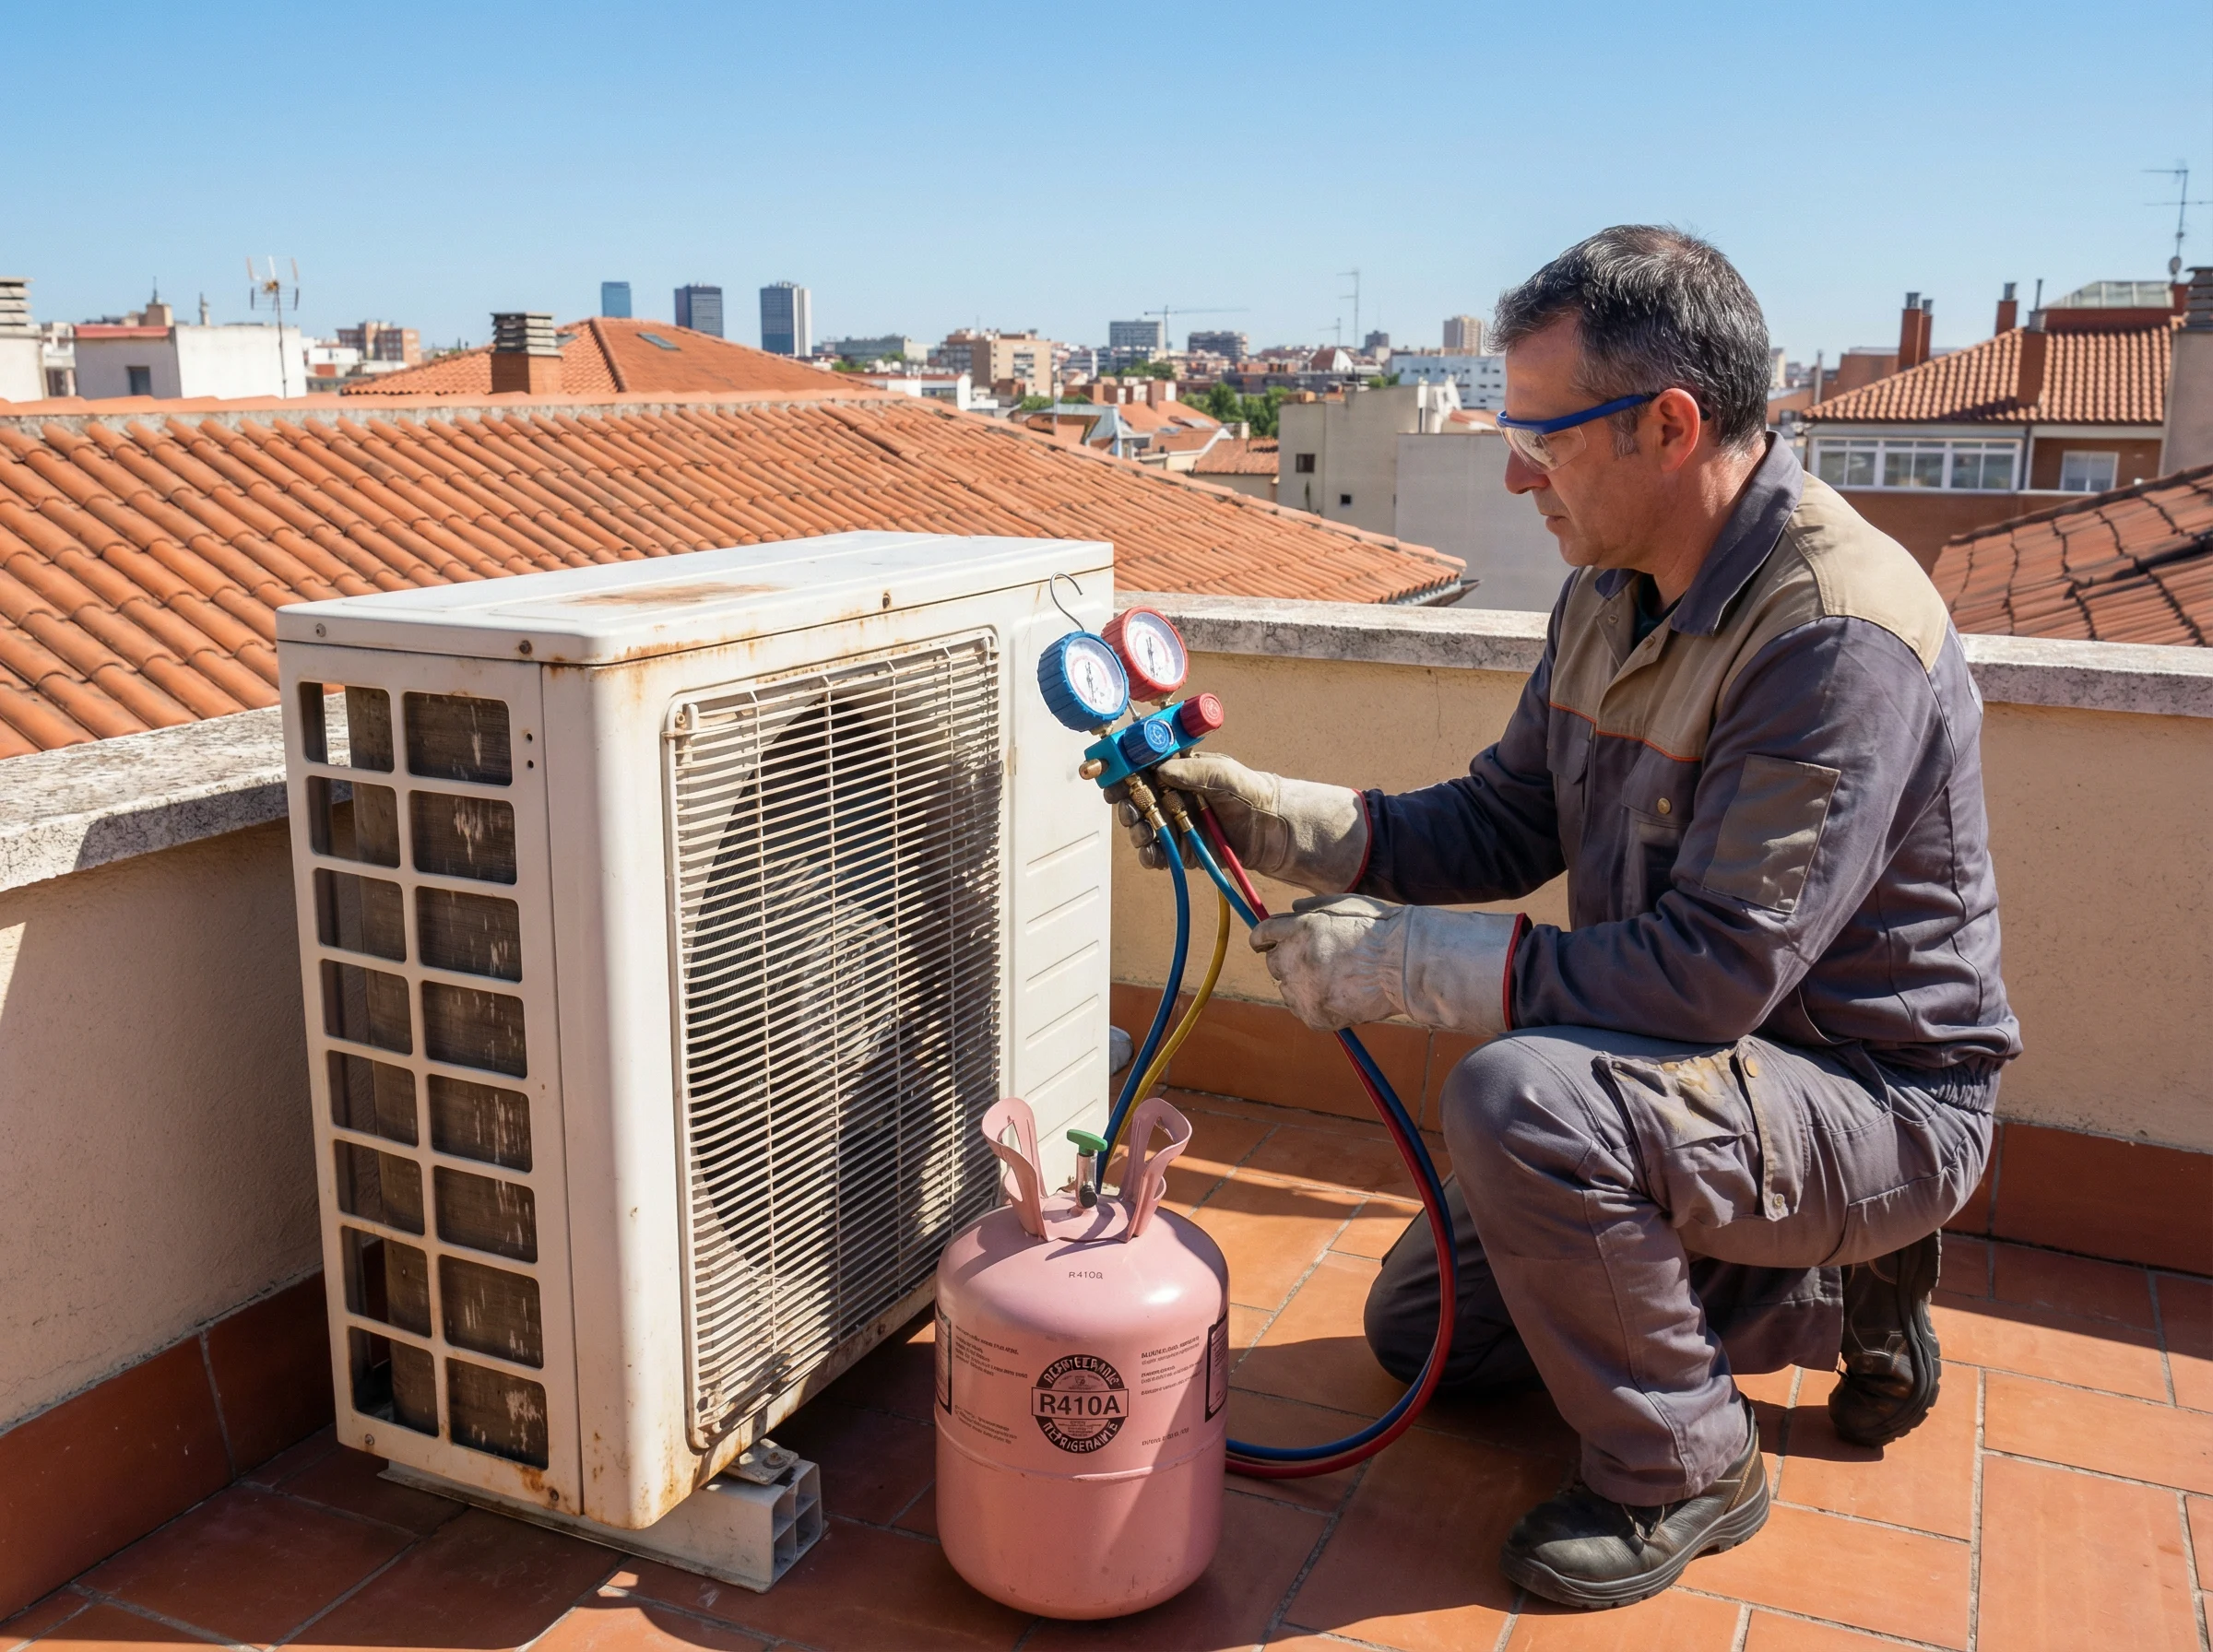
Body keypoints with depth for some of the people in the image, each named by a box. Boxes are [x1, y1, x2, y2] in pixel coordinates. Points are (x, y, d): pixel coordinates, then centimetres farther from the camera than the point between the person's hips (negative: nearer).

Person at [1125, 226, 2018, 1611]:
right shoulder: (1615, 589, 0)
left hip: (1879, 1096, -9)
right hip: (1708, 1065, 9)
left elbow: (1712, 975, -32)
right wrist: (1267, 817, -7)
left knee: (1518, 1100, -35)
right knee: (1423, 1328, 13)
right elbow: (1501, 826, 5)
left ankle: (1681, 1469, -8)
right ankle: (1832, 1298, 20)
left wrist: (1400, 963, -27)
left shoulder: (1840, 637, -29)